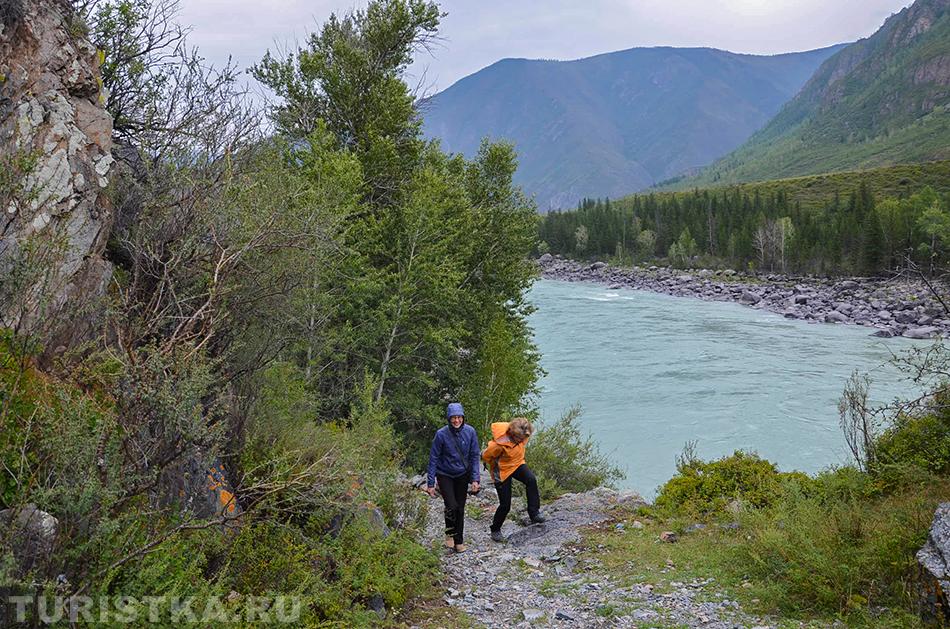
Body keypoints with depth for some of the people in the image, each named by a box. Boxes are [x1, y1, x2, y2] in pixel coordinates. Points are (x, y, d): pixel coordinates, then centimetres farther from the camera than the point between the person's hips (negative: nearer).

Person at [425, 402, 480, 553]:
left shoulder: (470, 432, -13)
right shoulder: (441, 434, -19)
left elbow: (474, 456, -4)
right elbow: (433, 459, -12)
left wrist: (475, 478, -10)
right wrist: (430, 483, -12)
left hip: (462, 475, 3)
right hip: (445, 475, -2)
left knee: (460, 508, 8)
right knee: (452, 506, -17)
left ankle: (459, 541, 25)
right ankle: (449, 533, 11)